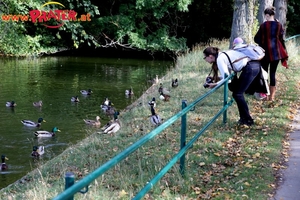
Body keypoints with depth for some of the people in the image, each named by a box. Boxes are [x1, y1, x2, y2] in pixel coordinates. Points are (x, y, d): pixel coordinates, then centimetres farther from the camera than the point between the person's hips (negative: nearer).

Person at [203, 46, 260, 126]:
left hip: (250, 68, -9)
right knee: (238, 93, 16)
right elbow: (228, 75, 21)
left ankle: (248, 120, 4)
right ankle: (244, 118, 22)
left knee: (237, 94, -1)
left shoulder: (219, 59, -9)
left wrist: (215, 84, -3)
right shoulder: (223, 55, 18)